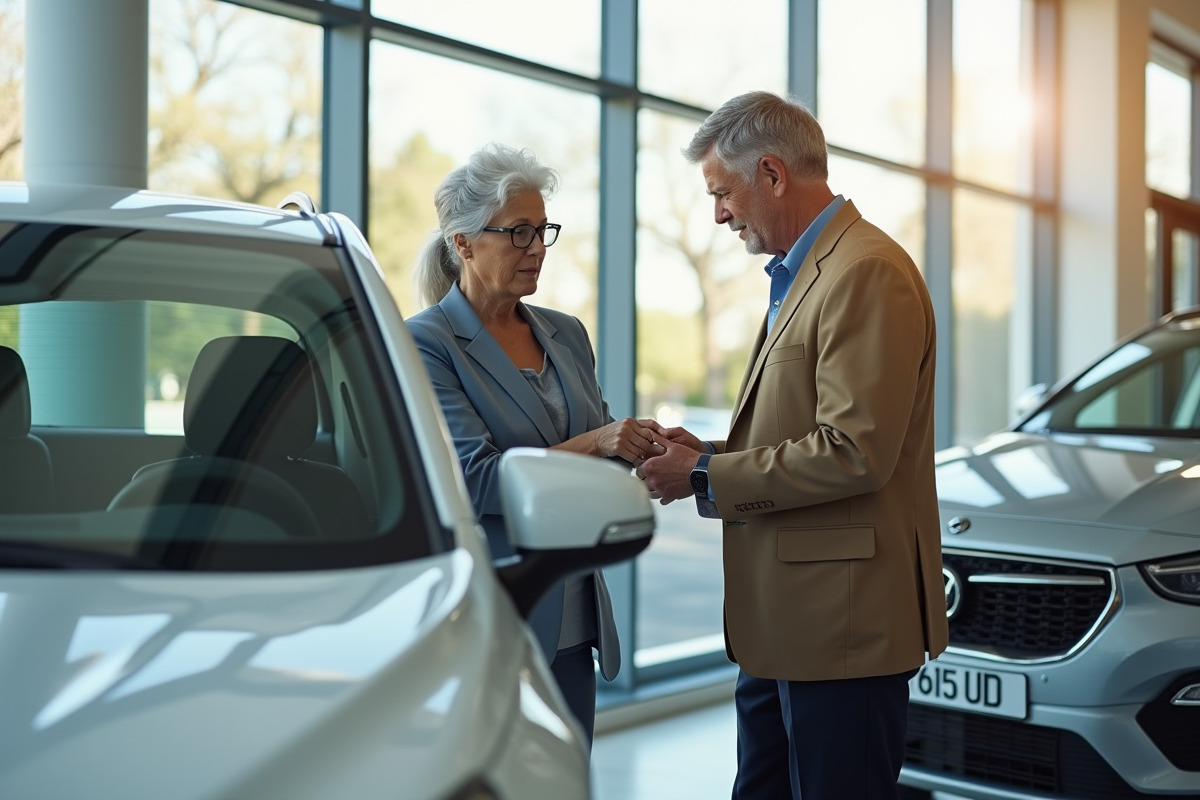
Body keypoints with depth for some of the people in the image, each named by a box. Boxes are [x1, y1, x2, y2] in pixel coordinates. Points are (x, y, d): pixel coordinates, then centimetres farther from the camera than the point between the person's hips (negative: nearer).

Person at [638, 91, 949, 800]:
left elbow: (855, 453, -23)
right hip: (782, 625, 10)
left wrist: (706, 478, -14)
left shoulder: (868, 271, -15)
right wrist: (713, 455, 7)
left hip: (843, 624, -10)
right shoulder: (800, 275, 18)